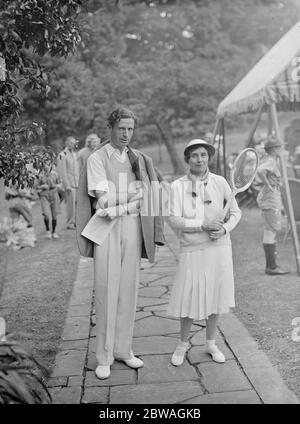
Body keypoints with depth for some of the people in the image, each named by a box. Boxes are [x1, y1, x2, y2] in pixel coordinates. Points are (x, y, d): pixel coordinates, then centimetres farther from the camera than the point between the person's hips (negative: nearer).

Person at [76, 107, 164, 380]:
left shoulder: (140, 159, 10)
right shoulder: (97, 158, -2)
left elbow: (143, 200, 5)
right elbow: (103, 201, -12)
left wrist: (115, 206, -6)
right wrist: (133, 193, -7)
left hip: (133, 227, 4)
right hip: (106, 228, -3)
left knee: (128, 289, 7)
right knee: (106, 290, -2)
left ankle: (123, 349, 20)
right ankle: (104, 356, 8)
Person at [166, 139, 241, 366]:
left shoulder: (220, 182, 0)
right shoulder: (178, 186, -6)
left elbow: (236, 212, 7)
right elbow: (174, 220, -11)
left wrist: (225, 229, -11)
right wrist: (203, 224, -17)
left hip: (219, 247, 2)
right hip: (192, 250, -2)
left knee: (215, 296, 11)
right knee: (188, 298, 2)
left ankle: (211, 343, 31)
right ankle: (183, 343, 27)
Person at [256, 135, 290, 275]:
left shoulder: (267, 161, 14)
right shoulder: (270, 162, -16)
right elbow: (259, 170, -37)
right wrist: (267, 184, -23)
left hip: (271, 200, 10)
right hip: (270, 200, -10)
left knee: (270, 232, 11)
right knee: (271, 231, -8)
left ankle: (270, 266, 15)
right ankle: (272, 267, -5)